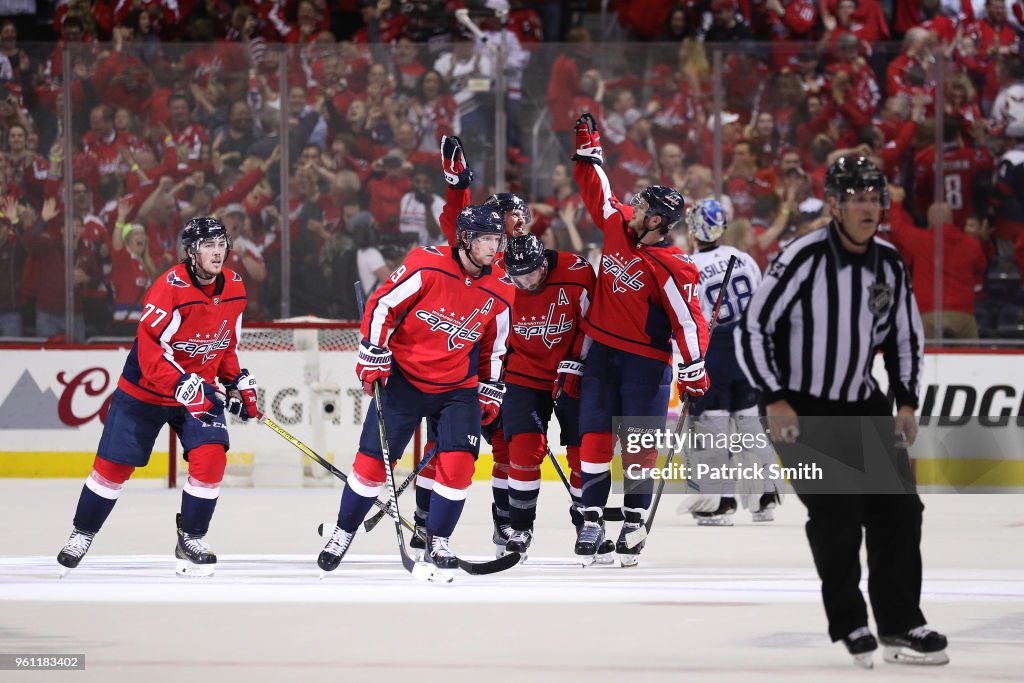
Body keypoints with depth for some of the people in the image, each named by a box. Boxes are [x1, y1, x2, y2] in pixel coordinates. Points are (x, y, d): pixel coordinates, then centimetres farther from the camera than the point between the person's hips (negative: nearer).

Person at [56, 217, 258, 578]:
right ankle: (82, 535, 26)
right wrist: (184, 387, -37)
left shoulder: (234, 288, -4)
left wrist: (238, 382, 5)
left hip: (201, 391, 4)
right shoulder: (170, 288, -26)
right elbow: (149, 351, -29)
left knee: (211, 459, -16)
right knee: (113, 466, 4)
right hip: (145, 391, -4)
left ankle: (191, 540, 1)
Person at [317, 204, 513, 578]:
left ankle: (437, 542, 2)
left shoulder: (500, 291, -2)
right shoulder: (427, 265, -16)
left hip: (457, 387, 3)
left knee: (459, 461, -14)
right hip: (404, 378, -3)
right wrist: (373, 356, -13)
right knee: (373, 459, 0)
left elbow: (493, 346, 13)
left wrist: (490, 391, 12)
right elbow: (382, 304, -10)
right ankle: (343, 533, 20)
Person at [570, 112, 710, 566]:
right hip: (602, 351, 6)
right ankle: (591, 520, 3)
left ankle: (634, 523, 5)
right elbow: (596, 192, 15)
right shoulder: (619, 225, 0)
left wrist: (693, 369, -20)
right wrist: (588, 150, 13)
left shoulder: (672, 268, -18)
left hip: (646, 360, -6)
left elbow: (688, 319, -18)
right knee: (595, 435, 1)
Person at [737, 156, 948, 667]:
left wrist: (906, 403, 4)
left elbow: (906, 336, 13)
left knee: (898, 506, 2)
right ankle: (849, 625, 3)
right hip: (800, 409, -6)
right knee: (837, 514, -12)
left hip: (862, 404, 6)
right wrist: (774, 400, -18)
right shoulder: (804, 259, -20)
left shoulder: (889, 263, 0)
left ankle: (900, 624, 12)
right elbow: (752, 328, -16)